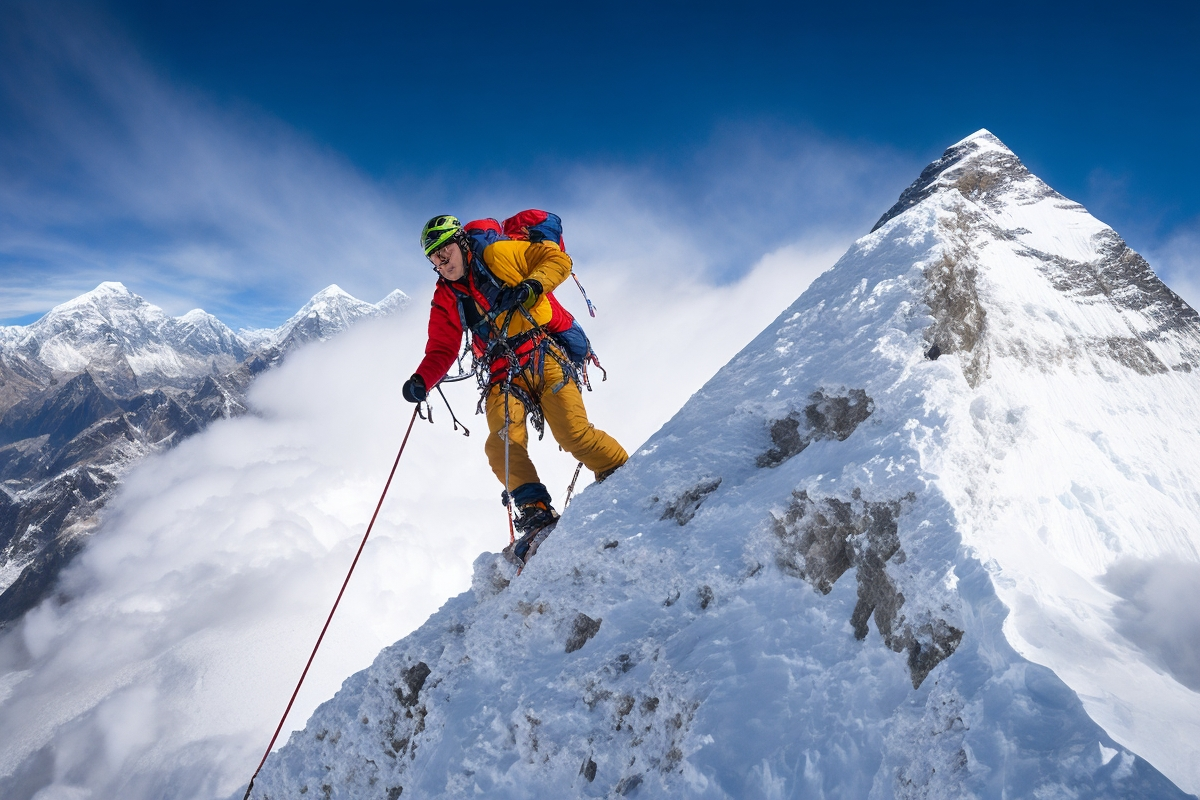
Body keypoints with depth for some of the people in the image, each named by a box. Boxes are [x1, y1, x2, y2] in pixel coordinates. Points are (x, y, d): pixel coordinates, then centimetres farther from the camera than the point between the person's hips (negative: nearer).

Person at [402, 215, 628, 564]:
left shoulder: (498, 254, 1)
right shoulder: (446, 298, 14)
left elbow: (557, 259, 0)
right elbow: (442, 349, 13)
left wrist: (530, 287, -18)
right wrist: (422, 380, -6)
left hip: (544, 355, -4)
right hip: (503, 373, 5)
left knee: (573, 433, -17)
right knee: (502, 445, -18)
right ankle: (536, 515, -13)